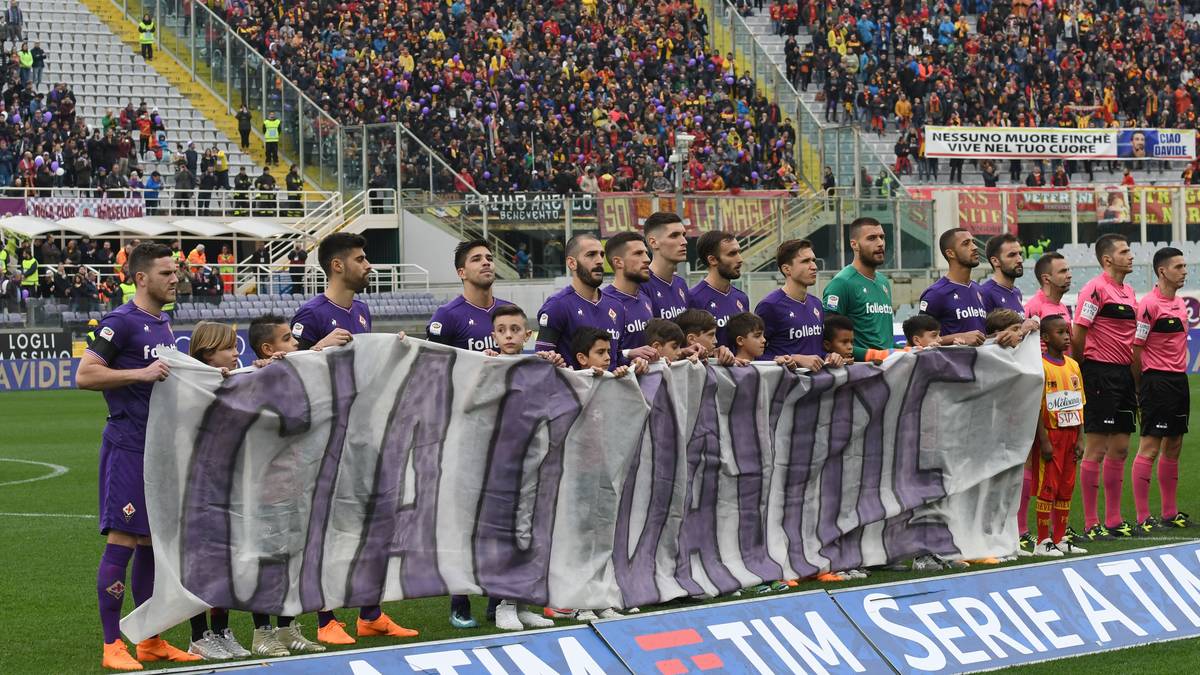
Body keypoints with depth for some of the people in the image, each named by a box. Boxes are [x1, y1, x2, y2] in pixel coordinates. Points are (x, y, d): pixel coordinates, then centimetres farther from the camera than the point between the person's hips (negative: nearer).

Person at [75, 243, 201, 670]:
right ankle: (112, 646, -4)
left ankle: (151, 642, 18)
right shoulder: (121, 321, -10)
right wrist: (140, 373, -21)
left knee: (153, 543, 12)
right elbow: (84, 375, -16)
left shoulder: (163, 325, 16)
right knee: (122, 542, -8)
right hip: (128, 447, -9)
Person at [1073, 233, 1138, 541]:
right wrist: (1083, 371, -6)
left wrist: (1136, 378, 16)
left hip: (1124, 375, 9)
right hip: (1100, 374, -9)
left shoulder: (1129, 292, 16)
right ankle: (1091, 524, -3)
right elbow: (1077, 336, -15)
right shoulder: (1095, 289, -11)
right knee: (1096, 449, -6)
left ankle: (1114, 520, 17)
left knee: (1120, 449, 10)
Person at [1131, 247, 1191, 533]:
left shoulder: (1180, 303, 14)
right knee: (1149, 448, -7)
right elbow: (1136, 349, -12)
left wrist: (1181, 374, 14)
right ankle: (1143, 518, -7)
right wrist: (1141, 388, -8)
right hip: (1157, 380, -9)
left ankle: (1170, 514, 19)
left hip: (1179, 380, 9)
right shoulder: (1150, 304, -13)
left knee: (1173, 448, 12)